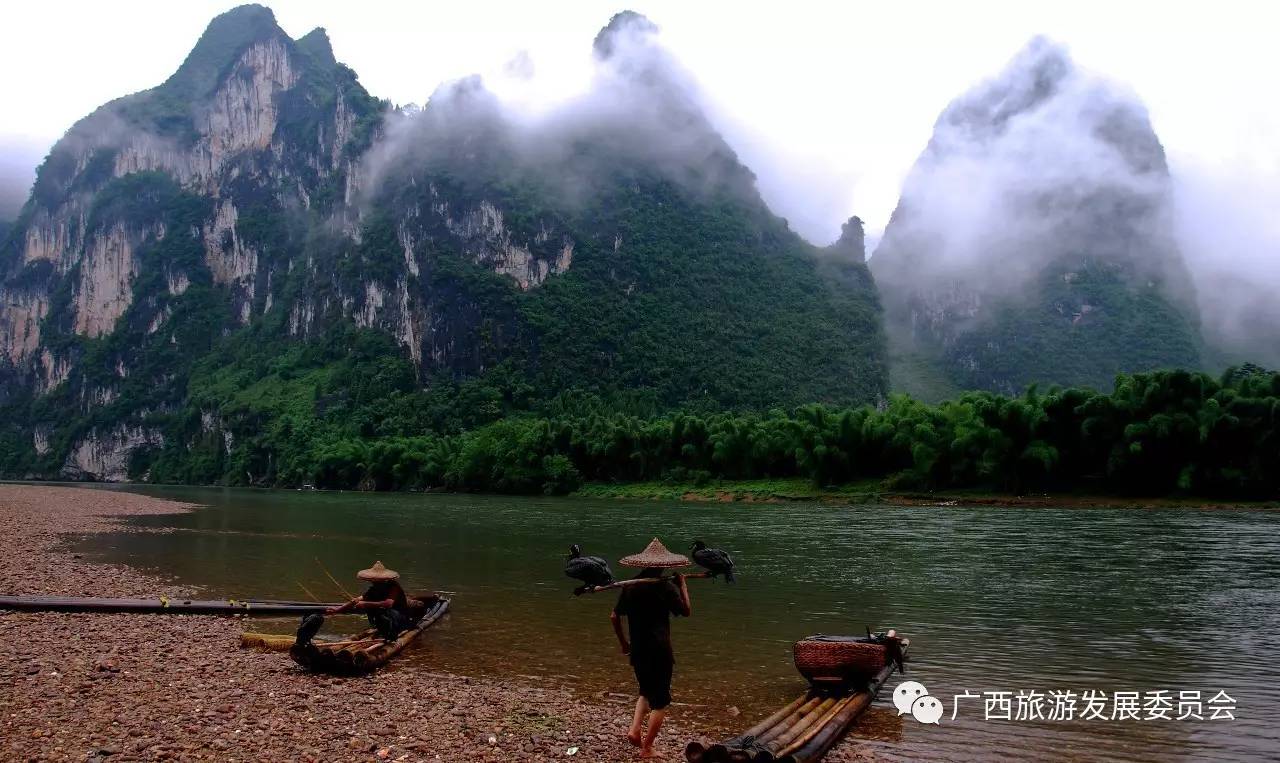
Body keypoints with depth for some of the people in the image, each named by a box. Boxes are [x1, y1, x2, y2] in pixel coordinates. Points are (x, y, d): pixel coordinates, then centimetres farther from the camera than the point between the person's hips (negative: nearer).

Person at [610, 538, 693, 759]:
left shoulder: (630, 586, 3)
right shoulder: (666, 586, -12)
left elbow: (614, 616, 7)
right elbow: (686, 611, -3)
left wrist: (623, 642, 18)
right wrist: (683, 586, 7)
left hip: (637, 649, 5)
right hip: (660, 651, -5)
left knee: (646, 691, 26)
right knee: (660, 700, 7)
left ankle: (635, 729, 8)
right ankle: (647, 748, 8)